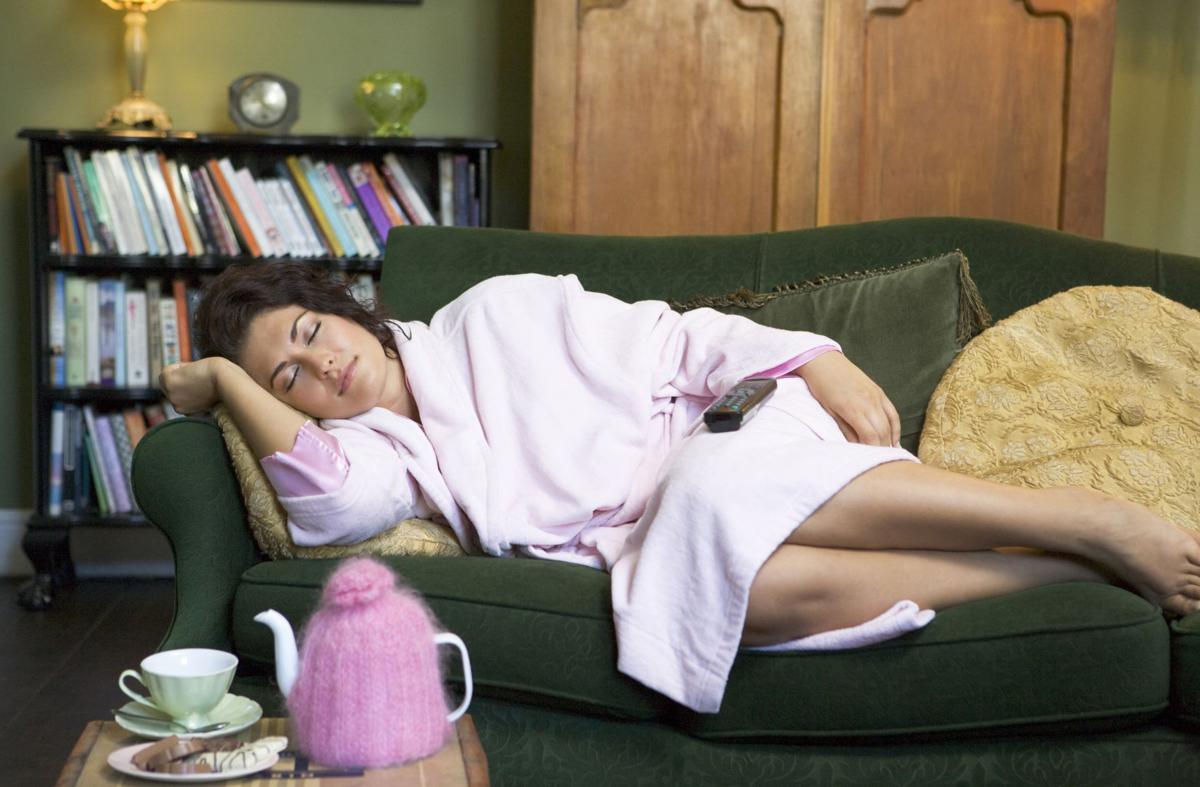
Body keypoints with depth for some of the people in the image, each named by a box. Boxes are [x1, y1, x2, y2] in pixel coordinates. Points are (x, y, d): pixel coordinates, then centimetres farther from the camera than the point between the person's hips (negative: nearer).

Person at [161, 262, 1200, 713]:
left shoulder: (494, 316, 12)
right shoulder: (376, 454, 12)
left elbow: (673, 341, 7)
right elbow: (334, 498, -14)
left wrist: (815, 361, -8)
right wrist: (228, 380, -1)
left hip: (719, 435, 0)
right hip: (651, 555, 0)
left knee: (718, 494, -37)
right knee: (760, 580, -35)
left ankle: (1091, 520, -28)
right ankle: (1086, 570, -28)